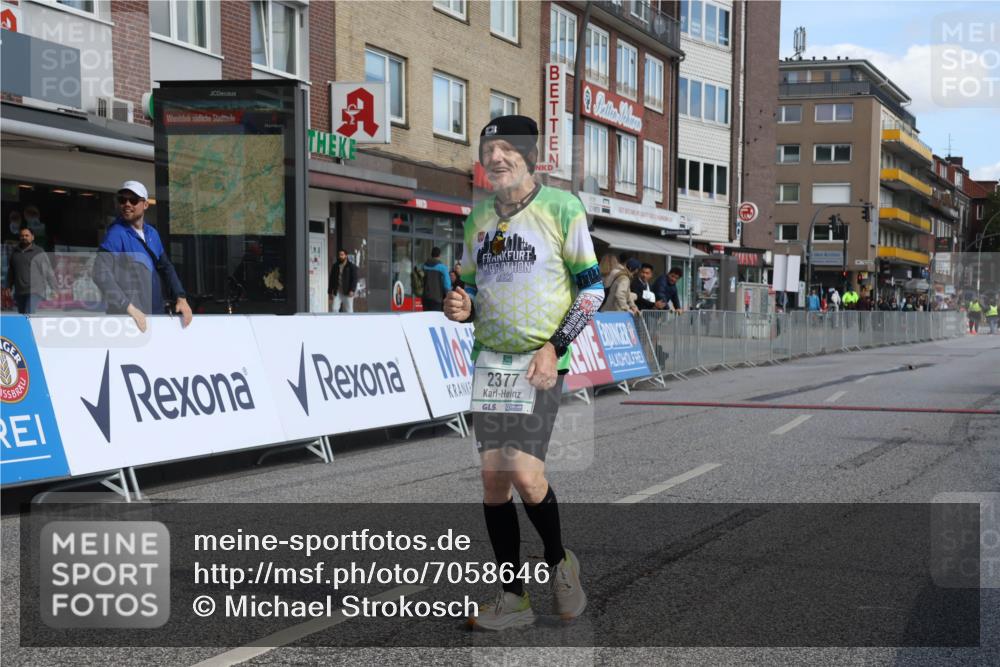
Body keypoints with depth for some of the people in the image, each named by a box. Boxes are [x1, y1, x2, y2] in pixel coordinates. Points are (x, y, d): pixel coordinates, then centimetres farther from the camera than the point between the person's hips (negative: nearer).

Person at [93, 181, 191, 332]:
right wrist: (129, 307, -26)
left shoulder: (152, 234, 11)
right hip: (127, 318, -7)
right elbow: (101, 273, -21)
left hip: (157, 314, 7)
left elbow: (166, 267, 20)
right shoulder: (116, 234, -10)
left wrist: (181, 297, 5)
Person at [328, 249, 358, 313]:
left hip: (347, 292, -3)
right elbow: (331, 280, 15)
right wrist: (330, 292, 9)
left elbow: (355, 279, -7)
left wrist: (352, 290, -18)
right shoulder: (335, 266, 12)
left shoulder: (352, 266, 0)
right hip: (337, 292, 3)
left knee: (349, 311, 1)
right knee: (334, 309, -6)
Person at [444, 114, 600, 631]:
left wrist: (554, 348, -12)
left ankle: (559, 562, 13)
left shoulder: (561, 208, -4)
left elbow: (592, 287, -3)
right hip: (490, 360, 6)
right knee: (493, 476, 2)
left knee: (524, 473, -16)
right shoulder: (478, 218, 12)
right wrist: (463, 307, -2)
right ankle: (512, 598, 13)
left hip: (541, 360, -5)